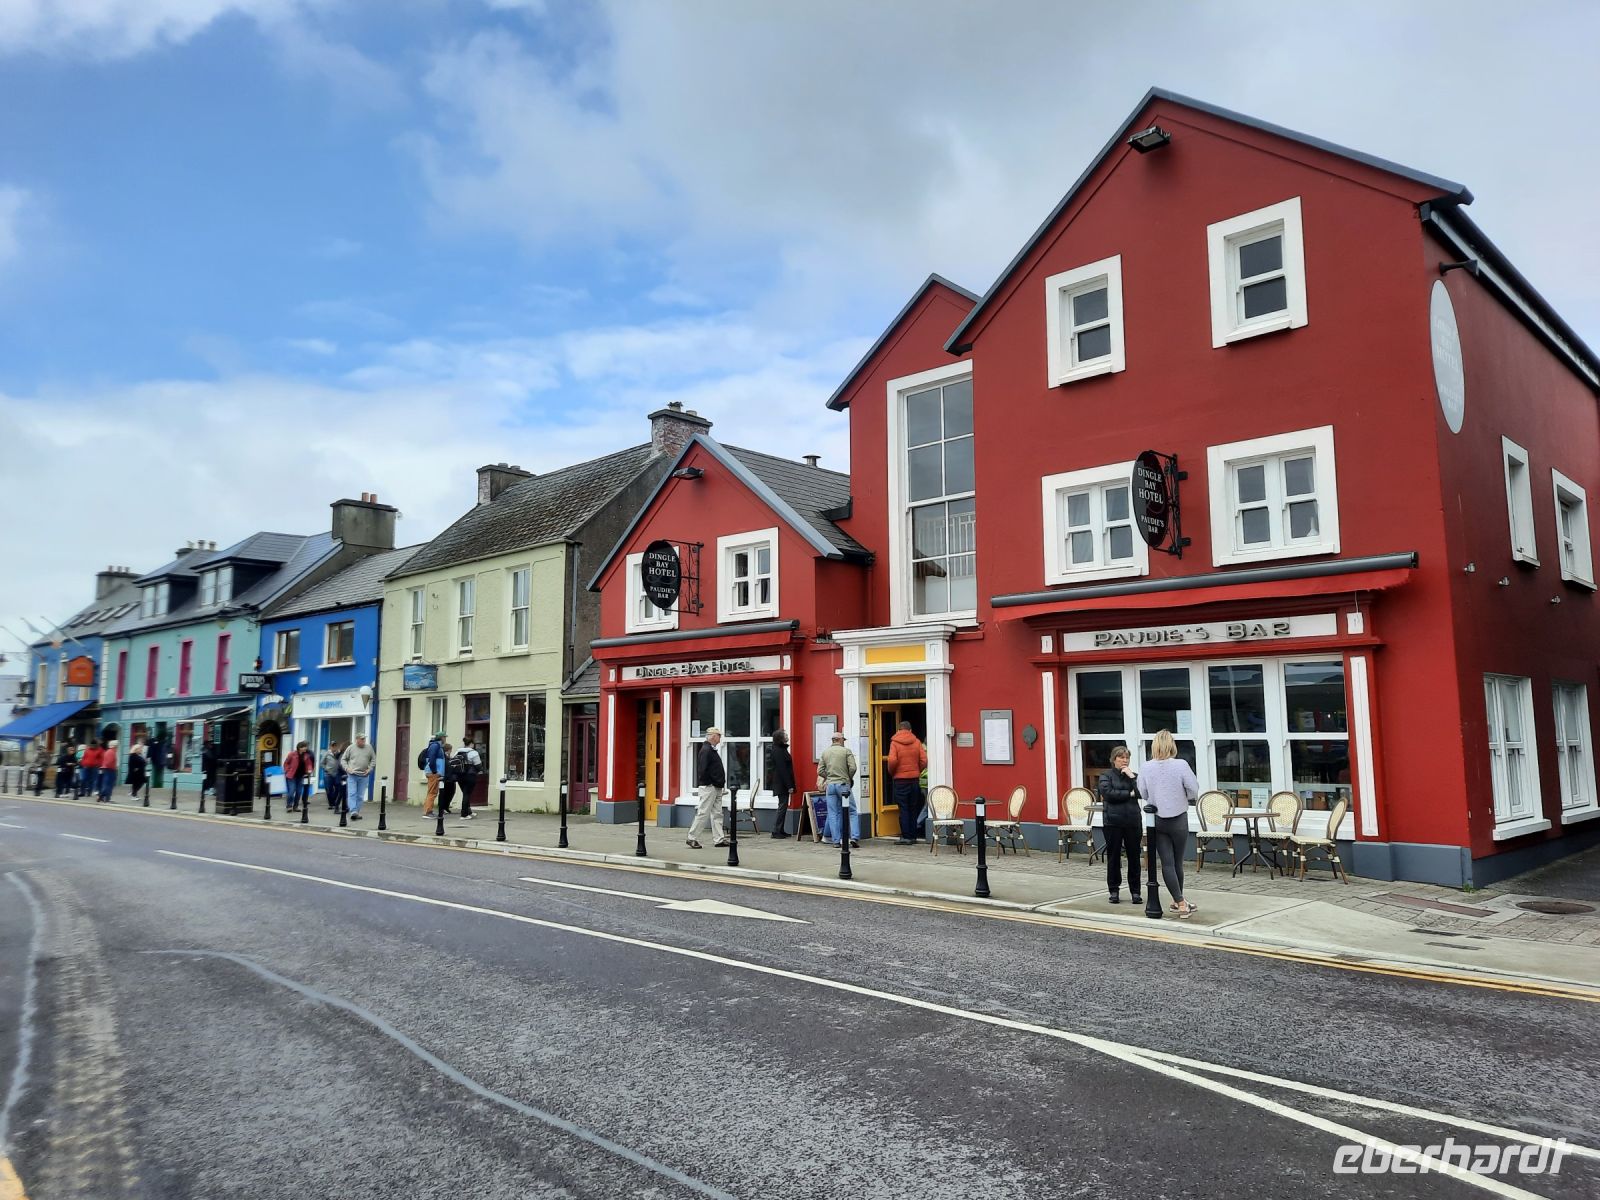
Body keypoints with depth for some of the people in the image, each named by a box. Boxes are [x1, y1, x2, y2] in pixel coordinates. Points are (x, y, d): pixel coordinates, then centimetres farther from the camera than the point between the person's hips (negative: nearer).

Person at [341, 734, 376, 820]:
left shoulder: (369, 748, 7)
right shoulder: (350, 748, 3)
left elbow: (374, 760, 12)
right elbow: (343, 759, 9)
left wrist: (369, 769, -1)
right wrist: (347, 768, -6)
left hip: (364, 776, 2)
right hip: (352, 775, -2)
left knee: (360, 796, 4)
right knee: (352, 794, -10)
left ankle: (357, 812, 11)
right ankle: (353, 812, -15)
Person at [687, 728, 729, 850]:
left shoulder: (711, 749, 17)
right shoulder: (706, 750, -15)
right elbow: (703, 770, -22)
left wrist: (721, 784, 13)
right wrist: (708, 782, -18)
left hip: (716, 788, 10)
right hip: (708, 787, -10)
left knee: (717, 814, 10)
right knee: (703, 813, -6)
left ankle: (719, 839, 13)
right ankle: (692, 838, 1)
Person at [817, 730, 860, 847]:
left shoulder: (825, 752, 9)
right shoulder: (846, 751, -2)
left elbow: (820, 771, 5)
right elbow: (852, 768, -11)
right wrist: (849, 778, 7)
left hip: (830, 785, 3)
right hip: (843, 785, -3)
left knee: (833, 814, 6)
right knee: (852, 812, 3)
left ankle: (836, 840, 4)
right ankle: (855, 837, -8)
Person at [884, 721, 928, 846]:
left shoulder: (894, 742, -6)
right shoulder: (917, 742, 2)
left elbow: (892, 760, -17)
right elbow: (924, 760, -3)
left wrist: (891, 772, 0)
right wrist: (917, 771, 12)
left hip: (900, 780, -3)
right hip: (914, 779, 3)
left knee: (903, 808, 0)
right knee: (913, 809, 11)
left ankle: (906, 836, -2)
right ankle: (913, 836, 14)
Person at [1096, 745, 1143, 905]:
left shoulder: (1133, 775, 11)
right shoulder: (1107, 776, 4)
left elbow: (1141, 792, -5)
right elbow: (1108, 793, -14)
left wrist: (1132, 776, -9)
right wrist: (1129, 794, -8)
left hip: (1132, 821, 2)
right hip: (1113, 821, -2)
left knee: (1134, 856, 4)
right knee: (1113, 856, 4)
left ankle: (1135, 891, 13)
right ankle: (1114, 890, 13)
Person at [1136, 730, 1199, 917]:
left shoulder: (1146, 767, -6)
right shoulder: (1180, 765, -15)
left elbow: (1143, 793, 2)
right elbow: (1193, 790, -10)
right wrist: (1181, 798, 10)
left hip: (1157, 819, 2)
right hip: (1178, 819, -1)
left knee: (1167, 863, 3)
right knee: (1177, 862, 12)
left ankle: (1180, 902, -1)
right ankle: (1179, 901, 24)